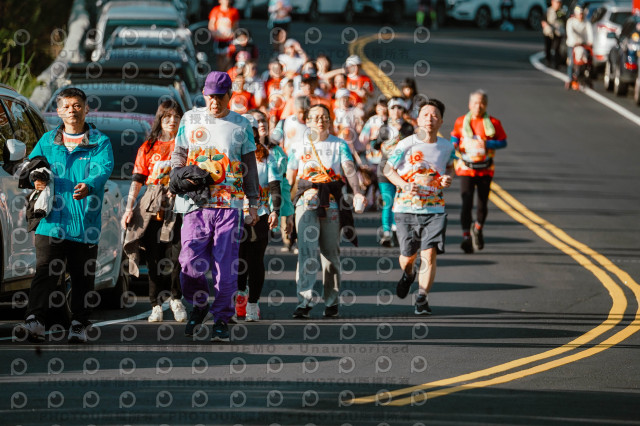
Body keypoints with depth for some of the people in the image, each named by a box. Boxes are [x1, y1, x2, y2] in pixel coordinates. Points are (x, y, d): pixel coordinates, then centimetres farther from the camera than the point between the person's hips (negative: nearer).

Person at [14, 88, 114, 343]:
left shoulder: (100, 142, 4)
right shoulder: (47, 141, 14)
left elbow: (103, 169, -11)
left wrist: (88, 186, -32)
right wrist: (37, 179, -13)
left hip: (85, 223, -1)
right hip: (52, 222, 1)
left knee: (83, 277, 7)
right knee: (45, 272, -11)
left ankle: (79, 324, 19)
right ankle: (35, 322, -20)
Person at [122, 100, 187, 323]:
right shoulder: (148, 147, 14)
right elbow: (137, 179, 11)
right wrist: (129, 208, 3)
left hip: (177, 204, -2)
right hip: (151, 205, 2)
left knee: (174, 253, -12)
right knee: (154, 255, -1)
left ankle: (176, 298, 8)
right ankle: (156, 305, 6)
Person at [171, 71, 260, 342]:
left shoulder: (241, 125, 8)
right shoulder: (191, 119, 11)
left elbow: (250, 167, 12)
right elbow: (178, 154, 19)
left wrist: (254, 203, 8)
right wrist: (179, 174, -3)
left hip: (230, 204, -1)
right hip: (196, 203, 1)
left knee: (226, 265, -4)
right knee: (191, 261, -10)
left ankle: (221, 320, 6)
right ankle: (198, 305, 17)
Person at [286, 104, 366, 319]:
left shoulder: (339, 145, 6)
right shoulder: (299, 146, 11)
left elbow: (349, 169, -7)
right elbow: (290, 176, 15)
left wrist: (357, 193, -22)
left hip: (332, 203, 0)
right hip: (306, 202, 0)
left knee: (331, 252, 5)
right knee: (307, 251, -12)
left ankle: (331, 301, 15)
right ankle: (304, 301, -17)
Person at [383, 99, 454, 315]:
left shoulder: (446, 146, 2)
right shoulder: (406, 145, -8)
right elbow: (388, 169, 1)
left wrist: (447, 178, -1)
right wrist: (404, 185, -16)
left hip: (434, 210, 1)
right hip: (407, 208, -1)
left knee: (429, 255, -12)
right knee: (408, 256, 7)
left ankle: (422, 298, -3)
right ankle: (408, 274, 43)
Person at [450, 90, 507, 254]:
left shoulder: (493, 123, 1)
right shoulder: (461, 122, 4)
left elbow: (503, 142, 4)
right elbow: (454, 139, 16)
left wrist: (487, 144, -13)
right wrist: (455, 147, -6)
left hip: (485, 169, 1)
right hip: (466, 169, -1)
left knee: (483, 204, 5)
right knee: (466, 203, -13)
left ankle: (477, 230, 32)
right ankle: (466, 237, -11)